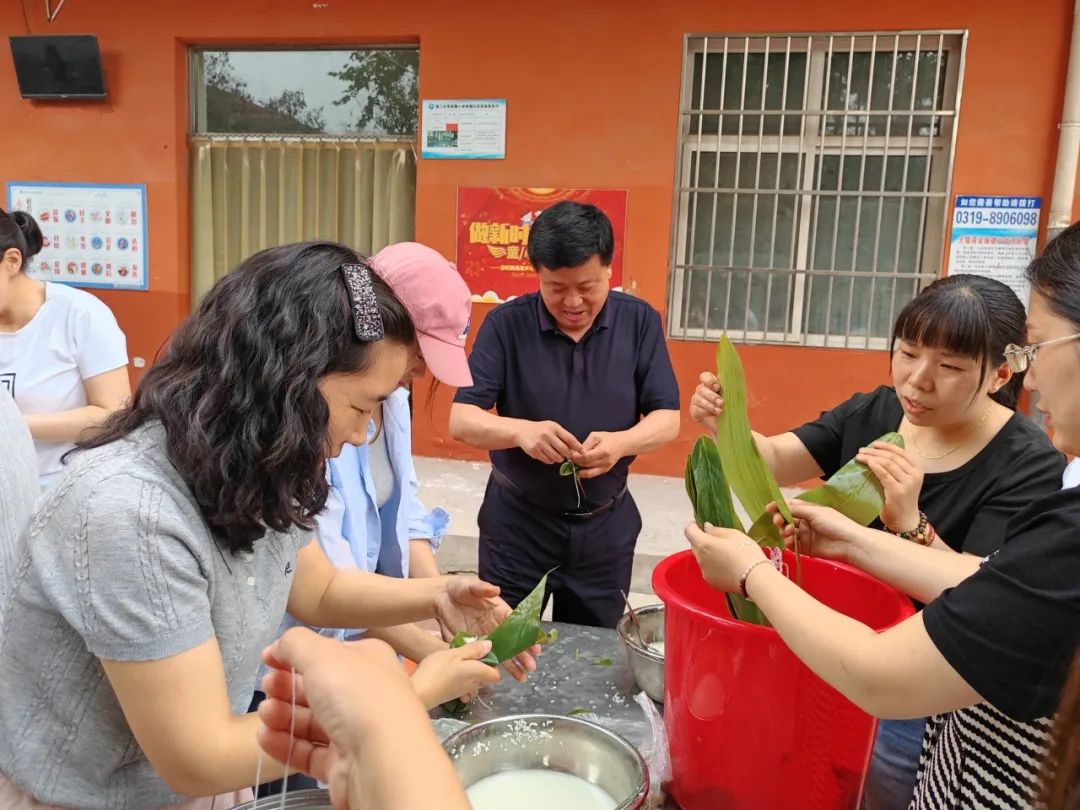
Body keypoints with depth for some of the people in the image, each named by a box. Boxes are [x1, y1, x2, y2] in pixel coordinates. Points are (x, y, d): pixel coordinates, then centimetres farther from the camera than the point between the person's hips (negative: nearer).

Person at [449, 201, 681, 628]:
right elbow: (461, 420, -13)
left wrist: (621, 442, -27)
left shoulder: (640, 321, -5)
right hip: (517, 519, -1)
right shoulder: (506, 324, -11)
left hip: (606, 524, 2)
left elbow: (667, 419, -5)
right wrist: (521, 431, -34)